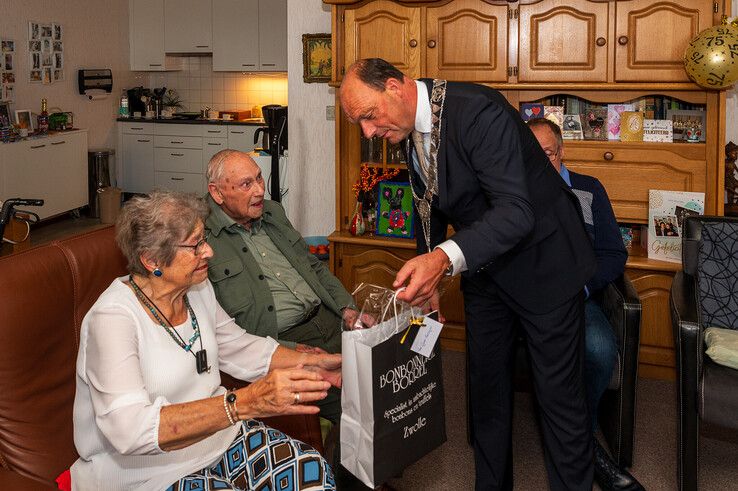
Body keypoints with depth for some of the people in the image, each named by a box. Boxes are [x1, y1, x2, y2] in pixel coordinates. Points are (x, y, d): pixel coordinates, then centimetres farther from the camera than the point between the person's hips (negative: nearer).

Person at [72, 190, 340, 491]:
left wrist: (315, 363, 3)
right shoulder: (112, 318, -23)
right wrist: (245, 403, -44)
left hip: (219, 436, 8)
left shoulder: (198, 289, 3)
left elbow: (240, 349, 17)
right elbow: (131, 430, -35)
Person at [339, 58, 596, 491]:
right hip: (484, 269, 8)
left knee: (559, 393, 1)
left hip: (542, 263, -8)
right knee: (487, 385, 16)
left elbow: (516, 212, -37)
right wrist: (426, 278, 11)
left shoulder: (479, 111, -29)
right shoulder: (411, 129, -2)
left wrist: (446, 259, -49)